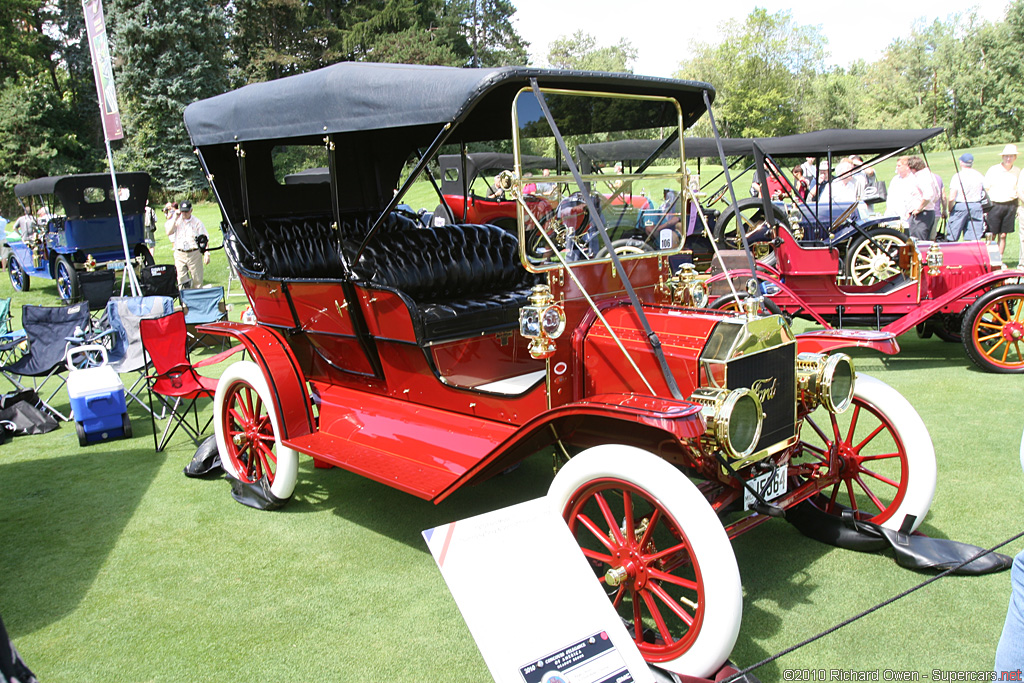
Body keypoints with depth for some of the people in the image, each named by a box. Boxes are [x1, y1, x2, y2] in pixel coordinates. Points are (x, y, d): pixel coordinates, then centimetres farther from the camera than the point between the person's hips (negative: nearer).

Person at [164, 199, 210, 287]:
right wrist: (175, 218, -7)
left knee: (197, 280, -1)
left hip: (194, 253, -1)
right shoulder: (176, 220, 8)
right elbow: (169, 233, -7)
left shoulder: (197, 222, 3)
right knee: (181, 279, -3)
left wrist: (206, 253, -10)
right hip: (179, 254, 2)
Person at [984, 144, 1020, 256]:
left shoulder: (1017, 171, 8)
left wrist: (1018, 208, 11)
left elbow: (1019, 191, 17)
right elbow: (985, 190, 0)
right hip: (995, 205, -3)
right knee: (991, 235, -4)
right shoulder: (993, 170, -2)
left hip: (1010, 206, 3)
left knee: (1003, 235, 5)